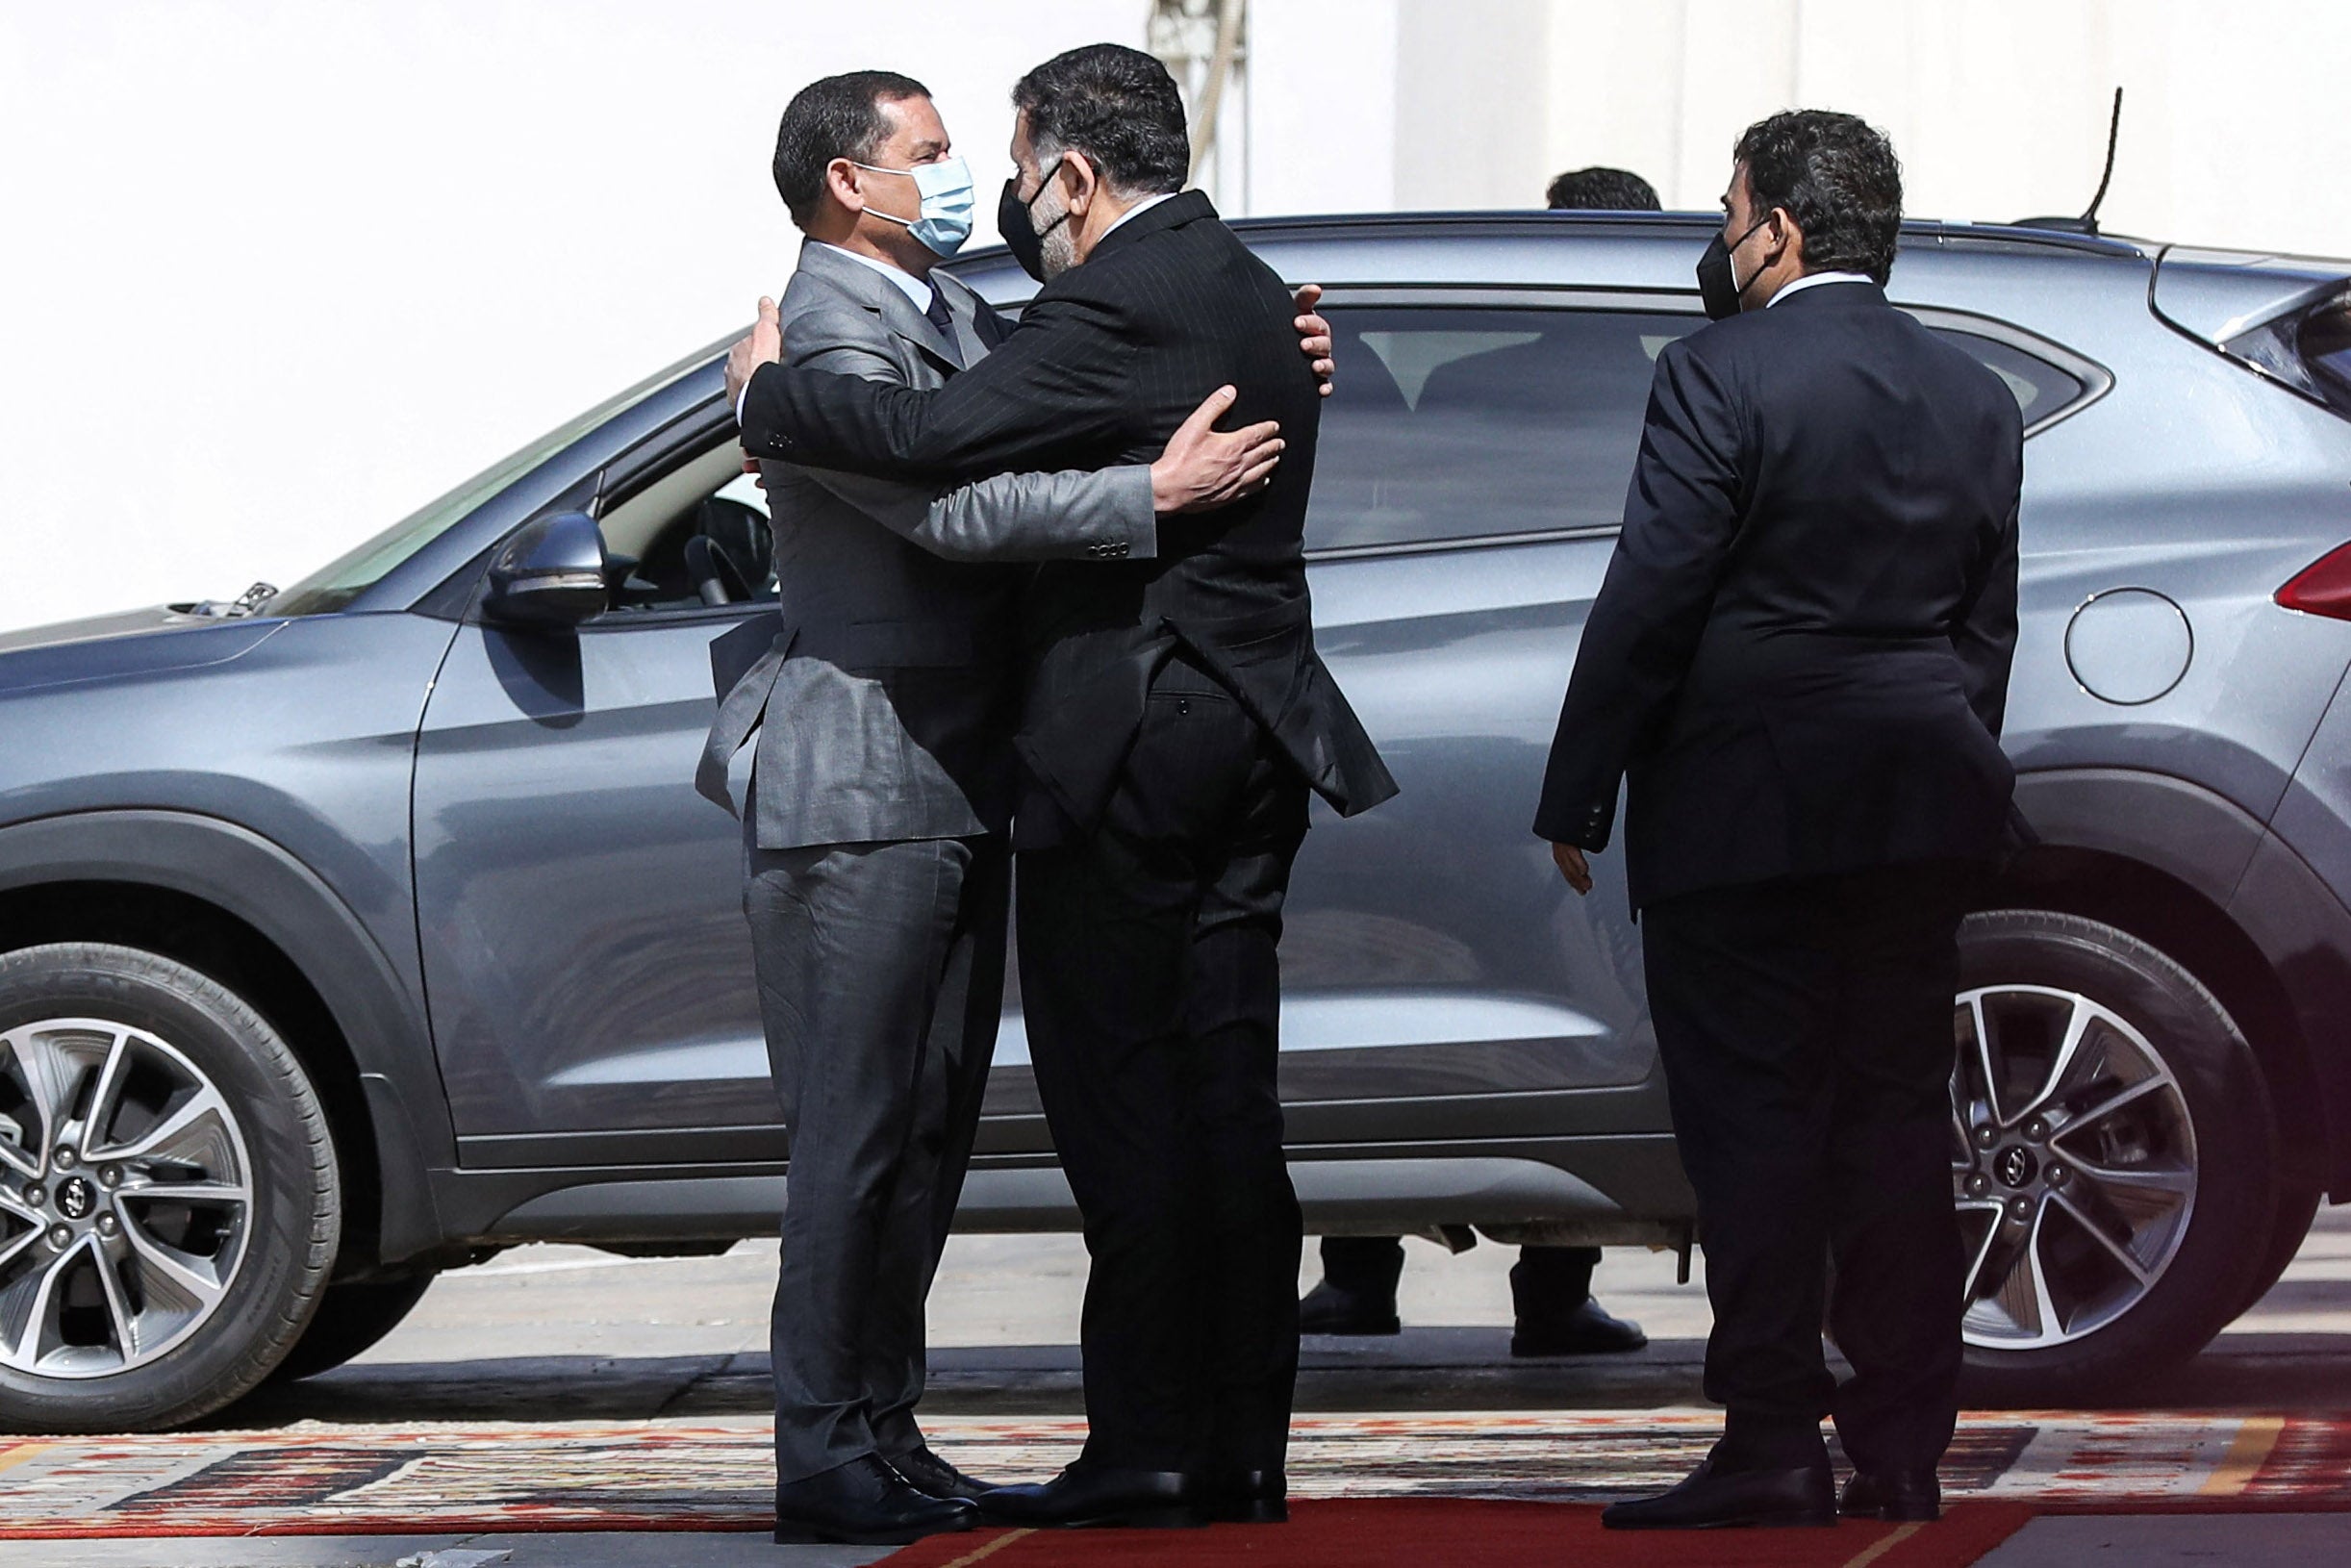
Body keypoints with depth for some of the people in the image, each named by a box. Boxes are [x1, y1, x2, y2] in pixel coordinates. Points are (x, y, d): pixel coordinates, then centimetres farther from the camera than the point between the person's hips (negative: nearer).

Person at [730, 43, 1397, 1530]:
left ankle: (1143, 1446, -4)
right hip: (1251, 731, 9)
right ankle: (1239, 1445, 12)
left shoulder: (1122, 308, -16)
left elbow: (936, 435, -25)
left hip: (1128, 743, -9)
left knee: (1120, 1092, -4)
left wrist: (772, 394, -10)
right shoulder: (1250, 292, 14)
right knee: (1226, 1096, 10)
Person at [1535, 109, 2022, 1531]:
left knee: (1754, 1123, -2)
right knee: (1899, 1118, 9)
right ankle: (1901, 1450, 10)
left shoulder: (1722, 375, -10)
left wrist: (1577, 799, -6)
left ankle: (1772, 1445, -4)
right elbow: (1985, 628, 14)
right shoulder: (1976, 400, 10)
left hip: (1746, 808, -6)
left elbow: (1650, 603, -12)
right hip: (1920, 809, 6)